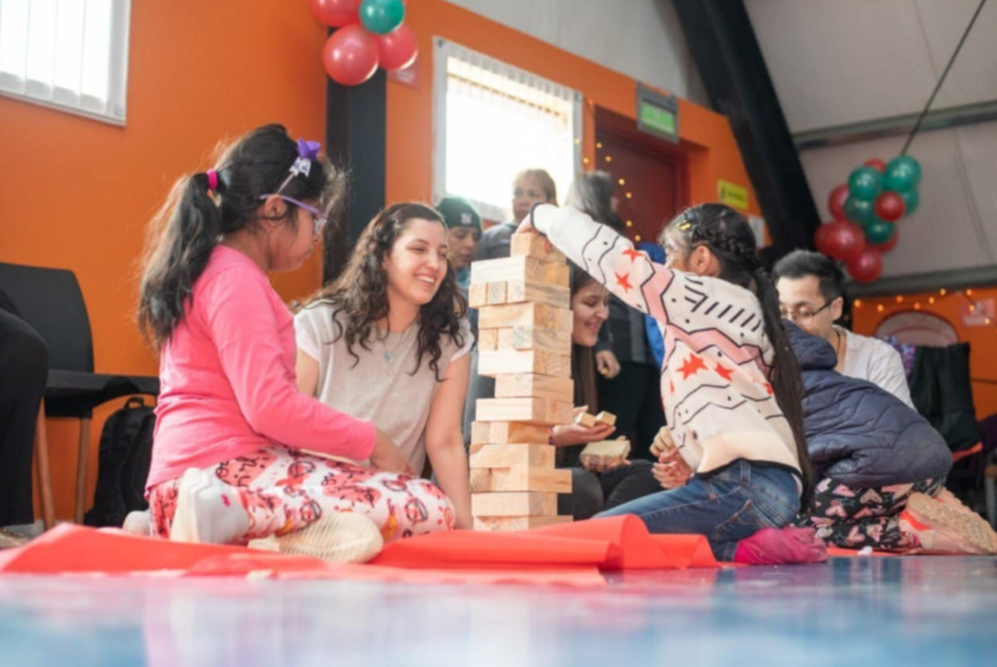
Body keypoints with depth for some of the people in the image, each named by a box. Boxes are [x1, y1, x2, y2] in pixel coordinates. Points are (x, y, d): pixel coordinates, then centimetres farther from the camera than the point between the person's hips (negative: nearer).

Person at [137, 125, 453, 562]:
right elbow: (271, 406, -18)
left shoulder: (208, 272, 23)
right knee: (430, 510, -13)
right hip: (227, 467, -10)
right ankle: (241, 514, -27)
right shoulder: (236, 279, -9)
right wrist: (373, 442, -6)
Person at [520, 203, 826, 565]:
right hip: (761, 487, 10)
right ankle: (749, 541, 5)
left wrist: (544, 215, 8)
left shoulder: (709, 297, -3)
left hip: (746, 487, -10)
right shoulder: (739, 308, 22)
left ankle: (744, 549, -11)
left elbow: (618, 260, -5)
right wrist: (696, 458, 8)